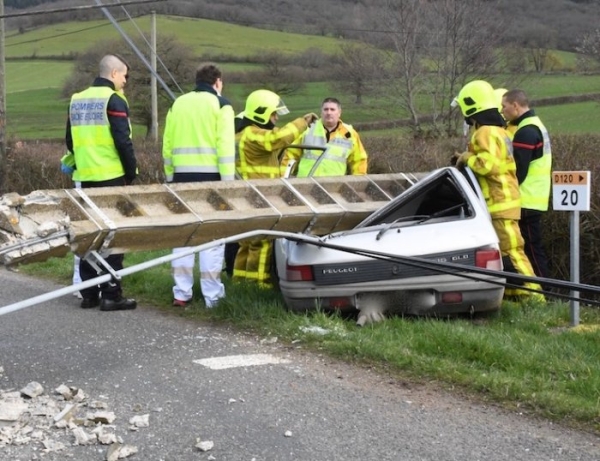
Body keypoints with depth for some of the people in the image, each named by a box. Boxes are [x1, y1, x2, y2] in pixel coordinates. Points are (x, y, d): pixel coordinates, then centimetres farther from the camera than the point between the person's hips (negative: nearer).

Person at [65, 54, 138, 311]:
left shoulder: (77, 100, 11)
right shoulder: (114, 100, -10)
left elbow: (70, 141, 15)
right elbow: (123, 142, -14)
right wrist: (131, 173, -6)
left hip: (86, 176, 7)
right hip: (112, 176, -7)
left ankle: (88, 293, 15)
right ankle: (111, 295, -1)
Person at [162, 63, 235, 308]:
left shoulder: (178, 104, 14)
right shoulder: (220, 104, -1)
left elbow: (167, 144, 14)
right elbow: (226, 145, -9)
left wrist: (170, 177, 18)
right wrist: (228, 182, -9)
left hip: (182, 175, 5)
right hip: (210, 175, -4)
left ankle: (181, 292, 9)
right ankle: (212, 295, -1)